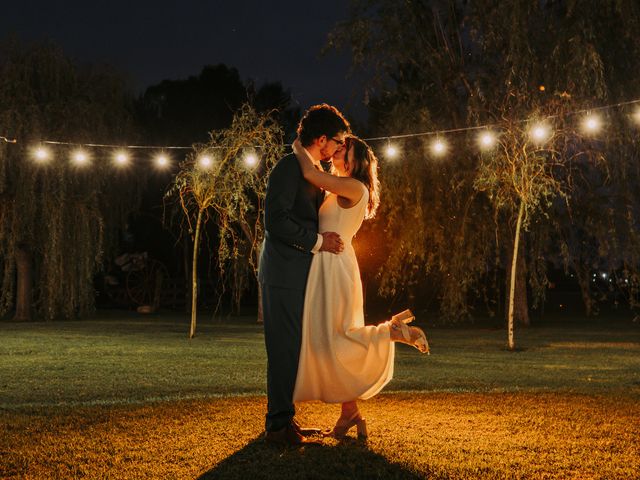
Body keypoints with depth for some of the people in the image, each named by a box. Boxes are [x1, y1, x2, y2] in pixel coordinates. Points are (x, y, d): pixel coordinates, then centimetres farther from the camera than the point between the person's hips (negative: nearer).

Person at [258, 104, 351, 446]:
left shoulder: (314, 172, 18)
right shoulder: (289, 167, -12)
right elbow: (276, 221, -21)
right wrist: (317, 242, -16)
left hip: (300, 272, 10)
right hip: (283, 272, -10)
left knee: (292, 348, 12)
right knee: (284, 348, -7)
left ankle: (284, 419, 19)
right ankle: (278, 424, -1)